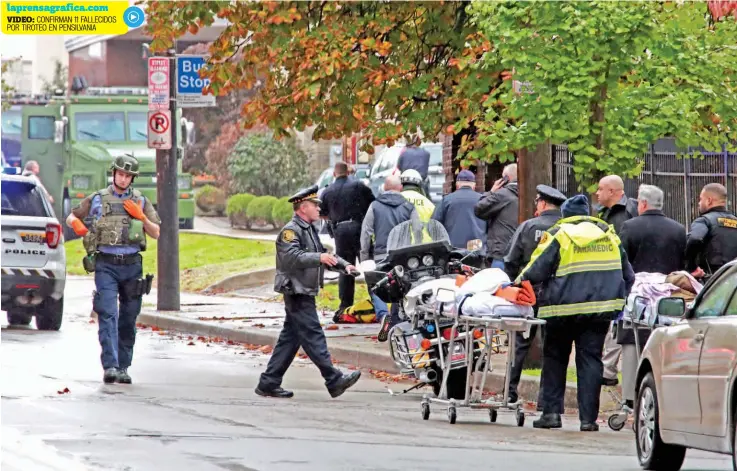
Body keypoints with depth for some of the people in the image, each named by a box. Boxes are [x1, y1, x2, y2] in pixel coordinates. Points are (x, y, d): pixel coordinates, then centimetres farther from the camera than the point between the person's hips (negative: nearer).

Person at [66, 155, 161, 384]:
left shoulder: (140, 201, 11)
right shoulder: (97, 199, 8)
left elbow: (156, 234, 10)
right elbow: (71, 217, 19)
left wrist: (141, 217, -6)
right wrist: (77, 225, -4)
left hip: (132, 264, 2)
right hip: (106, 265, -2)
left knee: (128, 320, 7)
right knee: (108, 315, -15)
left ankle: (123, 367, 15)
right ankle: (110, 366, -22)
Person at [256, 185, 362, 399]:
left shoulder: (309, 230, 20)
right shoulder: (290, 231, -12)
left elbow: (323, 255, 25)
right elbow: (292, 257, -26)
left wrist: (343, 265, 10)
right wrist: (318, 258, -34)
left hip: (305, 292, 10)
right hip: (296, 292, -10)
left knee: (290, 339, 10)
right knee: (313, 336, -9)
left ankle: (268, 383, 12)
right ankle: (334, 380, -12)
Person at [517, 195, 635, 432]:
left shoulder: (559, 235, -1)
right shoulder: (608, 234, 13)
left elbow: (537, 271, -4)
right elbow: (627, 275, 17)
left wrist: (522, 278, 15)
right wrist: (621, 302, 26)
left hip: (565, 308, -3)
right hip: (599, 308, 3)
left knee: (555, 358, 12)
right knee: (590, 359, 3)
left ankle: (551, 412, 7)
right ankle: (588, 418, -3)